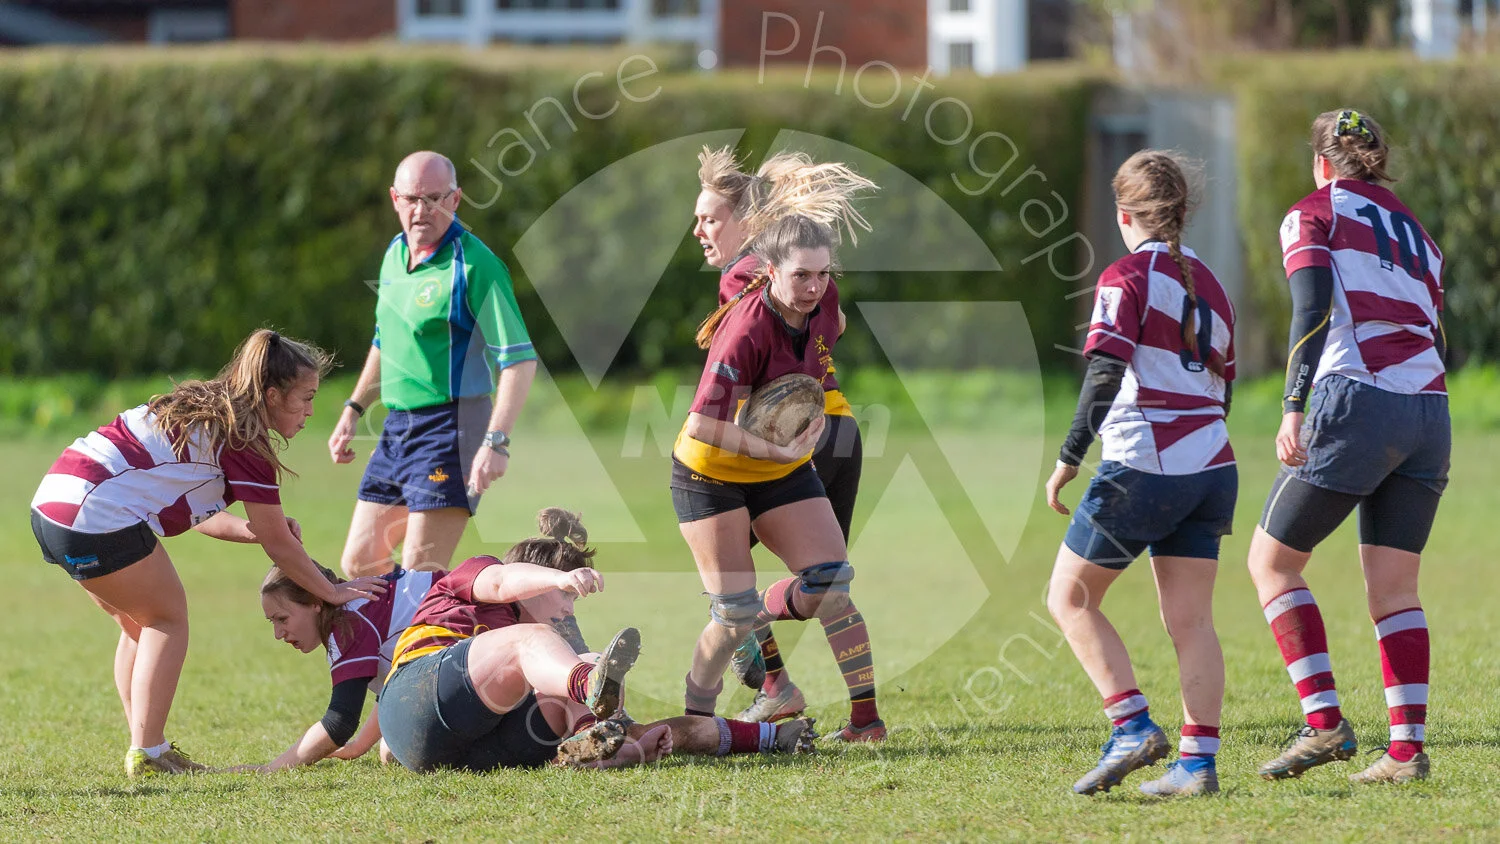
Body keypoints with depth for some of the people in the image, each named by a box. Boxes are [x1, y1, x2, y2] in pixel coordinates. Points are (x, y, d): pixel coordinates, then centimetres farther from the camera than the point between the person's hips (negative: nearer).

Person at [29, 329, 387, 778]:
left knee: (139, 624, 21)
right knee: (167, 618, 6)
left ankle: (147, 748, 23)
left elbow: (199, 514, 23)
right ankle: (147, 753, 3)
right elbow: (278, 546, -3)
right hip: (99, 518, -9)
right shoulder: (242, 440, -8)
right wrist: (333, 592, 9)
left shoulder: (205, 410, 19)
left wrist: (259, 527, 10)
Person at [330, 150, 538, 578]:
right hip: (396, 427, 8)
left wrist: (496, 441, -27)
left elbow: (519, 360, -18)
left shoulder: (473, 266, -14)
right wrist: (353, 409, 23)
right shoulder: (395, 255, 11)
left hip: (450, 430, -8)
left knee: (421, 575, -12)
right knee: (359, 564, 10)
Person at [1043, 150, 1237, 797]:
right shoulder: (1208, 286, 17)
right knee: (1190, 619, 5)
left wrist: (1069, 457, -15)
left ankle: (1133, 727, -6)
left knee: (1070, 597, 7)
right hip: (1210, 466, 7)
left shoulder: (1126, 278, -5)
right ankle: (1198, 761, -4)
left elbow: (1105, 373, -17)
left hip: (1142, 468, -7)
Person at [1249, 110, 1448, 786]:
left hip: (1355, 403, -6)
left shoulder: (1314, 213, 5)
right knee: (1394, 591, 10)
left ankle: (1324, 722, -5)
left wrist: (1294, 409, -17)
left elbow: (1312, 309, -10)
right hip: (1428, 413, 6)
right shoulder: (1415, 233, 23)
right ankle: (1408, 748, -1)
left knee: (1271, 560, 7)